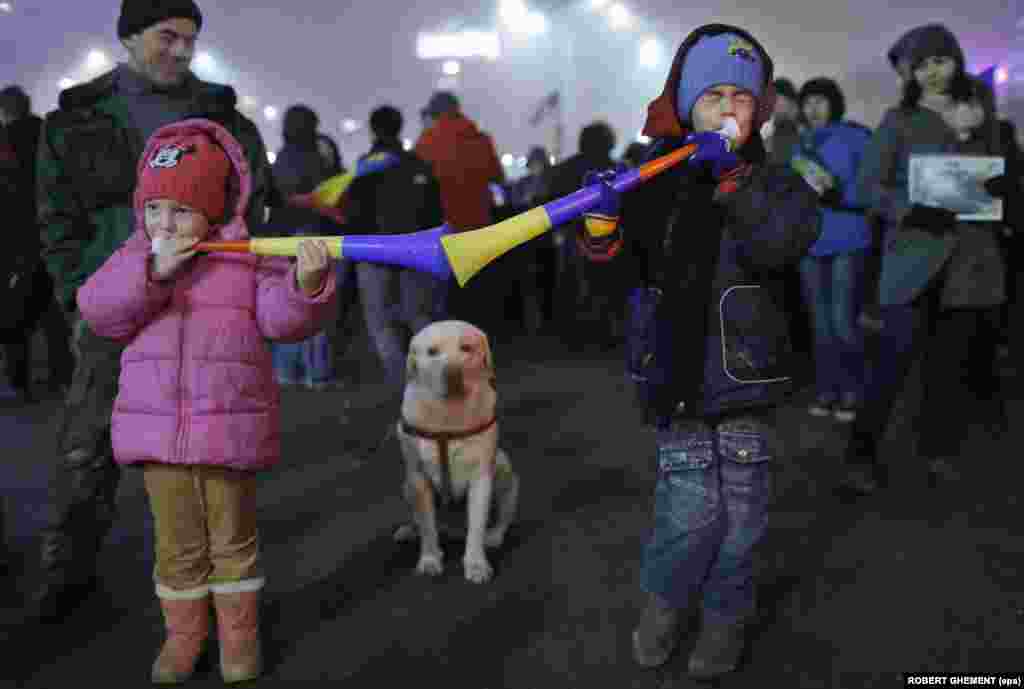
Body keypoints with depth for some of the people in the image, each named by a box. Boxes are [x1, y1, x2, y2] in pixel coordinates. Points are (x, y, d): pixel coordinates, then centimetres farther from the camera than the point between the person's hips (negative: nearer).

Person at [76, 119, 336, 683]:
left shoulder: (250, 257, 0)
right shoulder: (136, 256, 8)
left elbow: (283, 317, -12)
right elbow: (98, 311, -7)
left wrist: (306, 284, -34)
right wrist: (153, 269, -19)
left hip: (228, 425, -2)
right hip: (156, 426, 2)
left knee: (233, 540, 11)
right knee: (177, 544, 14)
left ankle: (239, 634, 29)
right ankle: (183, 634, 32)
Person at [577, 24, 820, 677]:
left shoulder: (771, 181, 0)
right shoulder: (653, 180, 0)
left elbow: (783, 240, -21)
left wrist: (733, 176, -30)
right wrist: (603, 222, -22)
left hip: (746, 375, 1)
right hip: (679, 372, -1)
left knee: (740, 511, 10)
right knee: (690, 508, -3)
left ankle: (726, 613, 34)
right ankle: (666, 597, 26)